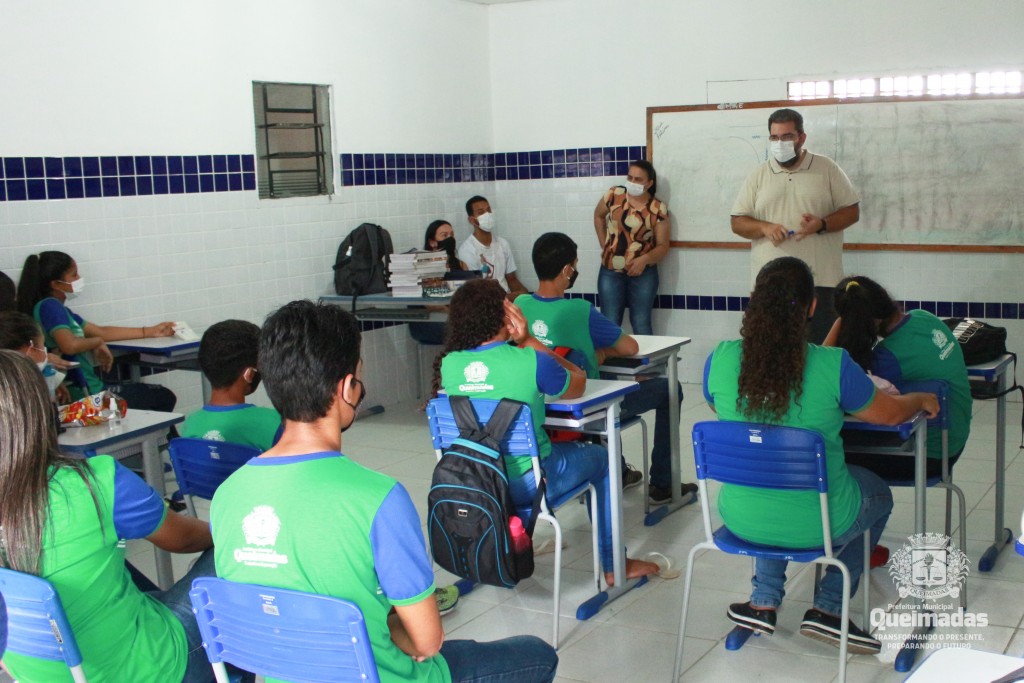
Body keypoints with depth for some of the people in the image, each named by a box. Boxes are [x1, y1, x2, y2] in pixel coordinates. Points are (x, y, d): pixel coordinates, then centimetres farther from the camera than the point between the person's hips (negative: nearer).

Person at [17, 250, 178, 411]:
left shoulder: (58, 308, 14)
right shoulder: (48, 306, -16)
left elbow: (101, 331, 21)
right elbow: (69, 345, -32)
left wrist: (150, 332, 22)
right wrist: (98, 343, -11)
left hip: (88, 389, 10)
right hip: (85, 394, -10)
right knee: (164, 397, 6)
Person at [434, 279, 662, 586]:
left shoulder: (449, 364, -7)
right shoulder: (531, 361, -19)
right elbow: (577, 385, 1)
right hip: (528, 484, -5)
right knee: (601, 457, 22)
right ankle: (613, 565, 30)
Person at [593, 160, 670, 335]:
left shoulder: (659, 209, -8)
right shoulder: (614, 195, -3)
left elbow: (663, 246, -5)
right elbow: (598, 215, 17)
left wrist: (645, 259, -22)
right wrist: (604, 244, 9)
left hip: (643, 273, -2)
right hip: (611, 271, 2)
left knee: (641, 323, 5)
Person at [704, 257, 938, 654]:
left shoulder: (720, 359, -12)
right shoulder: (833, 366, -19)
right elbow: (889, 414, -2)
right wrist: (923, 400, 22)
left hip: (742, 519, 3)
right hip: (813, 524, -3)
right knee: (878, 494, 30)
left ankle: (764, 602, 31)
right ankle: (827, 608, 23)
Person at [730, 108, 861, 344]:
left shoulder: (827, 169, 5)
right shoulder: (758, 175, 10)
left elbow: (852, 211, 6)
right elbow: (738, 222, 9)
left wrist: (822, 224, -14)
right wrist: (765, 228, -12)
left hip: (819, 281, -1)